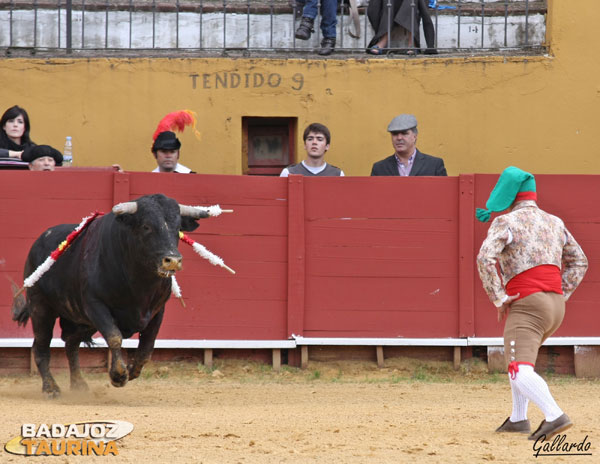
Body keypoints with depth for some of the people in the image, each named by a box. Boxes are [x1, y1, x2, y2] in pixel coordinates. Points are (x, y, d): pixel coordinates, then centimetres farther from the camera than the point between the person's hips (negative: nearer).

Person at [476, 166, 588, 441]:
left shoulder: (506, 222, -4)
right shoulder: (555, 223, 17)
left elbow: (485, 259, -19)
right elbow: (579, 262, 24)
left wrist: (498, 299, -13)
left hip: (527, 306, -8)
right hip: (556, 307, 8)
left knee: (520, 372, -17)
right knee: (517, 354, 29)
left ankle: (555, 417, -37)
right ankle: (518, 419, 29)